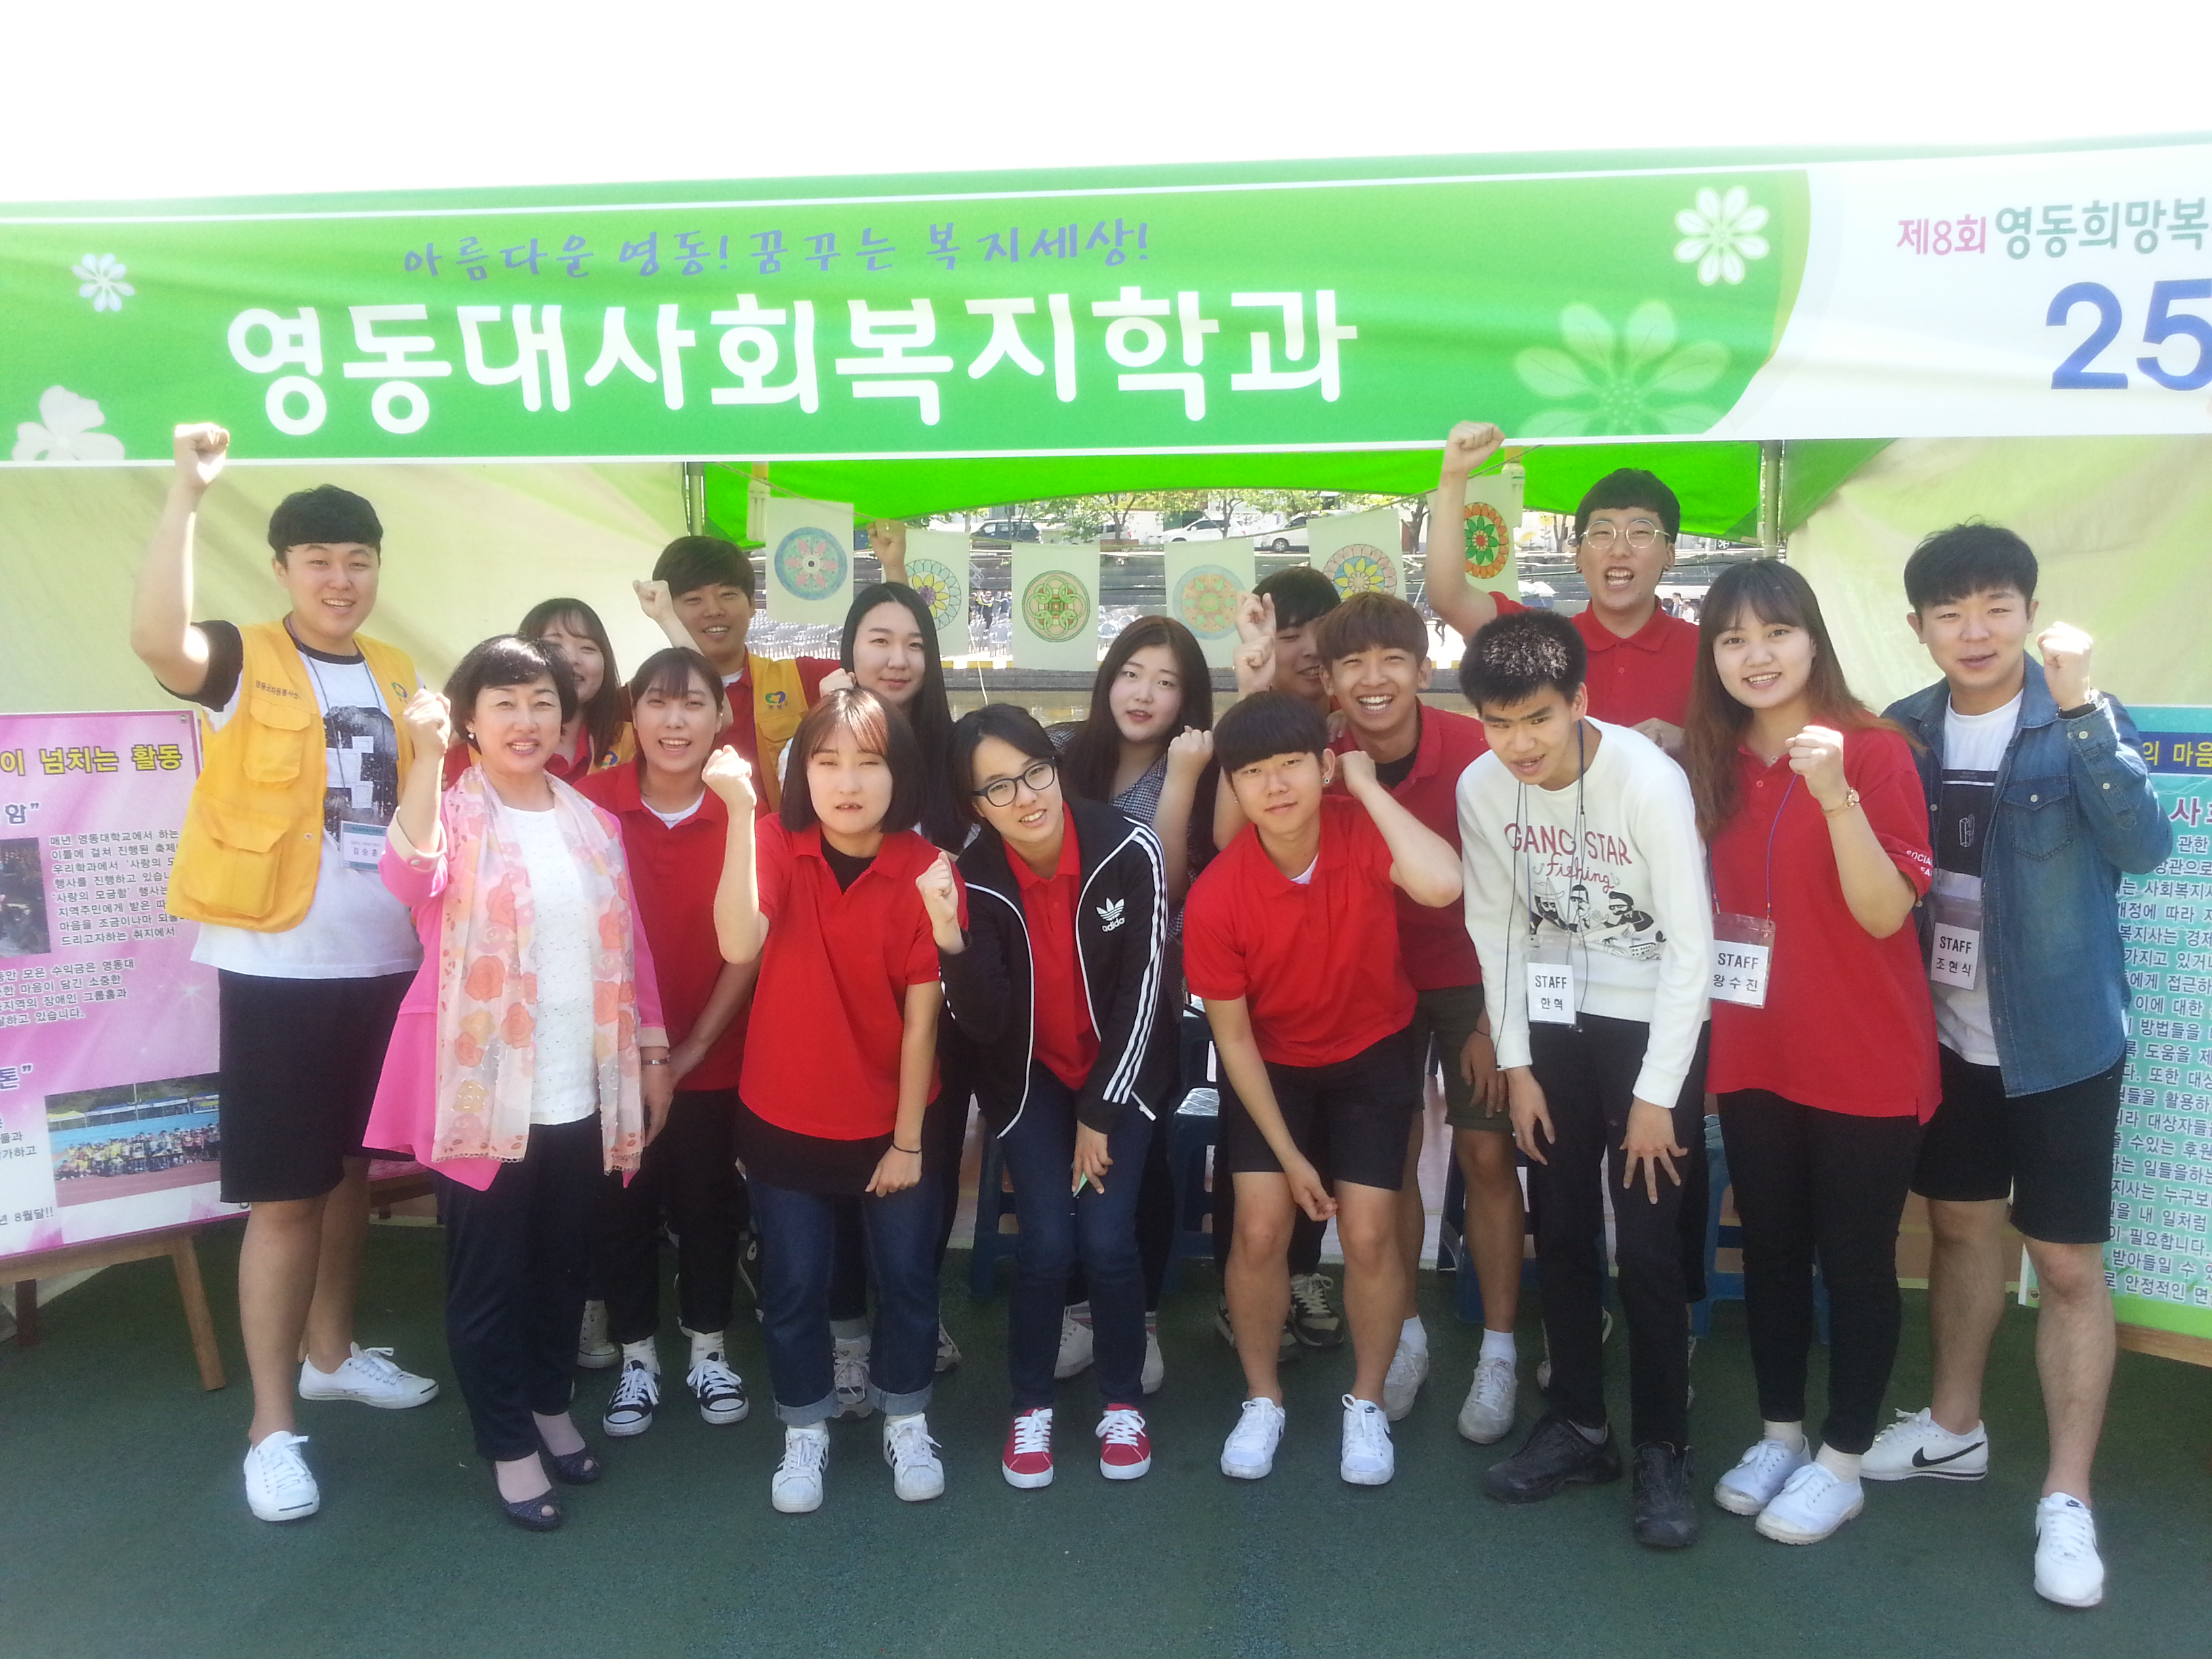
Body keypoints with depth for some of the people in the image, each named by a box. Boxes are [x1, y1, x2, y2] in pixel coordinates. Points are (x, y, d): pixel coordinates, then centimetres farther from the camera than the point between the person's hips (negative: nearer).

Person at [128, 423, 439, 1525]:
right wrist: (187, 494, -32)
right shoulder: (242, 664, -6)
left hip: (383, 964, 6)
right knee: (282, 1197, -1)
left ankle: (330, 1353, 37)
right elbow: (154, 638, -29)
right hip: (278, 969, -5)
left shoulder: (399, 679, 11)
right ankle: (271, 1425, 10)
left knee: (352, 1170, 18)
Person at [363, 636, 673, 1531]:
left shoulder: (593, 824, 8)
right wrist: (426, 755, -37)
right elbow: (409, 877, -29)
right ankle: (510, 1447, 24)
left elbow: (630, 948, 11)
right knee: (488, 1277, 7)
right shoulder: (453, 813, -6)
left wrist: (651, 1054, 10)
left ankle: (551, 1406, 40)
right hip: (482, 1090, -4)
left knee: (562, 1266, 19)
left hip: (582, 1092, 4)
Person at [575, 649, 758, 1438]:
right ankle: (636, 1359, 29)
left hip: (708, 1055, 0)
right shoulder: (592, 802, -10)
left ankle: (709, 1351, 32)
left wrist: (693, 1045, -7)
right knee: (622, 1206, 11)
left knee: (708, 1202, 13)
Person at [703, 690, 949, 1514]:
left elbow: (922, 1012, -11)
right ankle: (805, 1432, 35)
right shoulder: (777, 845, -11)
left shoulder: (925, 870, -13)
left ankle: (906, 1421, 37)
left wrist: (908, 1137, -9)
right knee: (793, 1286, 13)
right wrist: (738, 808, -35)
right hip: (786, 1118, 0)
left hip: (893, 1120, 0)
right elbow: (739, 944, -31)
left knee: (907, 1278, 13)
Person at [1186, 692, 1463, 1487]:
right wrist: (1288, 1155, -11)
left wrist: (1368, 787, -33)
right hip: (1272, 1064, 0)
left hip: (1373, 1056, 0)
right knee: (1260, 1230, -8)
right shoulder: (1215, 897, -24)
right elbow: (1232, 1036, -14)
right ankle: (1262, 1400, 17)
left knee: (1368, 1235, -5)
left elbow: (1442, 885, -43)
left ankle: (1366, 1404, 20)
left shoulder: (1362, 829, -22)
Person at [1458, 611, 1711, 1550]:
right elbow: (1497, 930, 1)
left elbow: (1692, 944, -18)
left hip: (1656, 1024, -4)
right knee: (1561, 1233, 10)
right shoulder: (1481, 788, -8)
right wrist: (1517, 1066, 0)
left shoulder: (1649, 780, -22)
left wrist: (1656, 1094, -16)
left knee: (1646, 1245, -4)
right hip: (1554, 1023, 4)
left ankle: (1663, 1449, 13)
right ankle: (1578, 1426, 26)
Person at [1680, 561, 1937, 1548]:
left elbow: (1887, 913, -20)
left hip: (1865, 1065, -5)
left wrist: (1835, 795, -31)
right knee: (1769, 1249, 16)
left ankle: (1841, 1462, 24)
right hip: (1754, 1058, 5)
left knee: (1854, 1260, 8)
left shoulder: (1874, 751, -11)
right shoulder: (1712, 762, 4)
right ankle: (1779, 1433, 33)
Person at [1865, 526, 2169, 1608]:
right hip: (1945, 1033, 5)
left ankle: (2067, 1497, 14)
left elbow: (2145, 847, -28)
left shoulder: (2080, 722, -12)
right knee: (1959, 1225, 18)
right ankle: (1953, 1428, 36)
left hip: (2059, 1040, -4)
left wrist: (2077, 708, -36)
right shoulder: (1907, 731, 0)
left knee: (2066, 1262, 2)